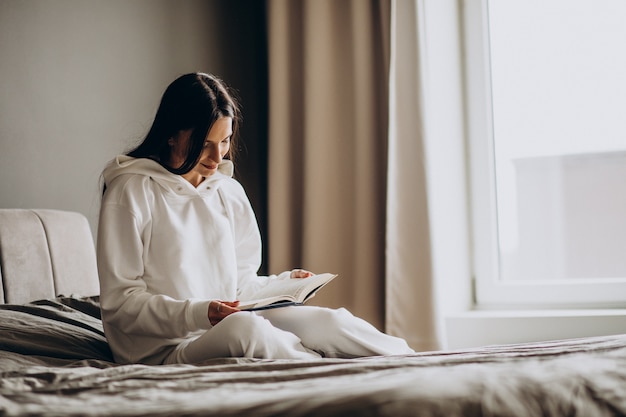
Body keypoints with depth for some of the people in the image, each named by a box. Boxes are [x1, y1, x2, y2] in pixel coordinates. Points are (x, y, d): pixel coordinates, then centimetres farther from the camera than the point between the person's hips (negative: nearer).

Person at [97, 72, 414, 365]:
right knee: (242, 327, -35)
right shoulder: (131, 191, -6)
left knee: (328, 321, -19)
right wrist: (197, 314, -24)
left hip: (230, 332, 6)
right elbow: (119, 303, -10)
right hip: (164, 349, -6)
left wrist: (284, 284, -5)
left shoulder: (229, 192, 14)